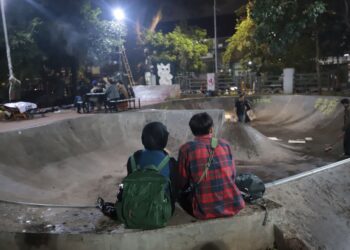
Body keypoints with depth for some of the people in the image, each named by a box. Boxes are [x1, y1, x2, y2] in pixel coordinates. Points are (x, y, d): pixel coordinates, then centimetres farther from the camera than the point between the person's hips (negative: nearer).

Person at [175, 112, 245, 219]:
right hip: (233, 206, 3)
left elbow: (180, 184, -2)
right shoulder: (224, 144, 1)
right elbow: (233, 175, 9)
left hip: (206, 211, -3)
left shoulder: (186, 149, -8)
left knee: (181, 194, 23)